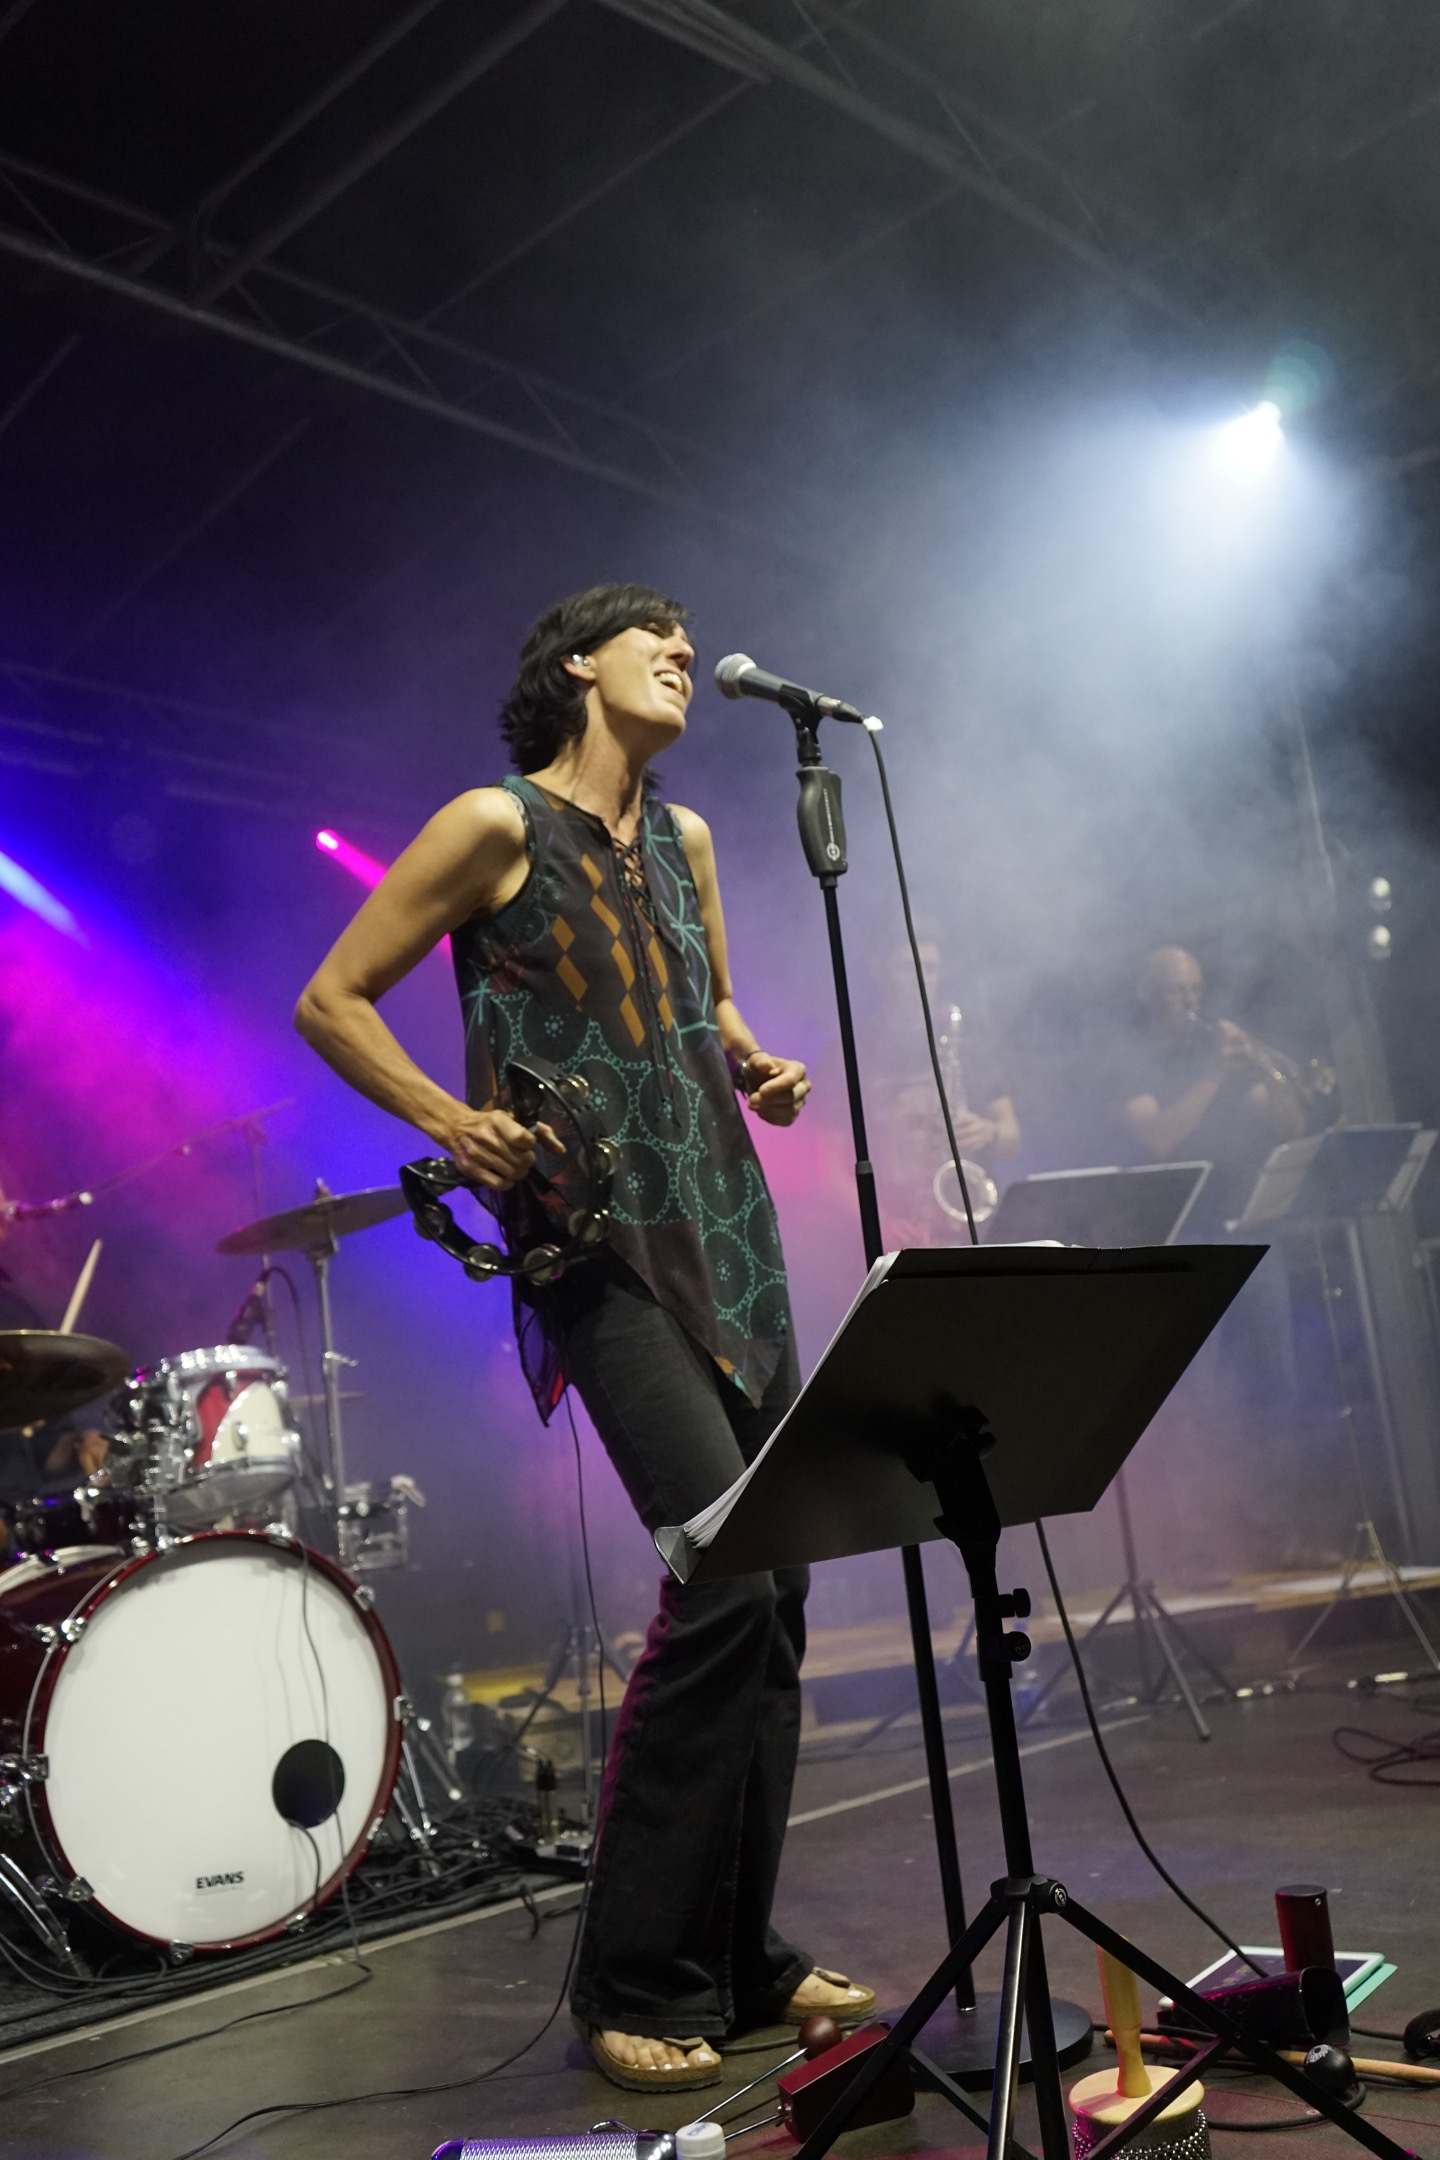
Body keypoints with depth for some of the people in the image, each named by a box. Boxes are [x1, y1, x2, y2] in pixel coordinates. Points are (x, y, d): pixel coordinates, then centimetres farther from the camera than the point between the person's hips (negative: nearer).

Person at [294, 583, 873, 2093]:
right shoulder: (497, 825, -3)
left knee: (775, 1590, 6)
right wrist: (456, 1122, -15)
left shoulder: (684, 837, 18)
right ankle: (634, 1981, 1)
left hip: (729, 1232, 7)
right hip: (599, 1246, -7)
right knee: (725, 1572, -17)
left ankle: (740, 1957, 21)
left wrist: (760, 1069, 8)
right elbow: (331, 1002, -3)